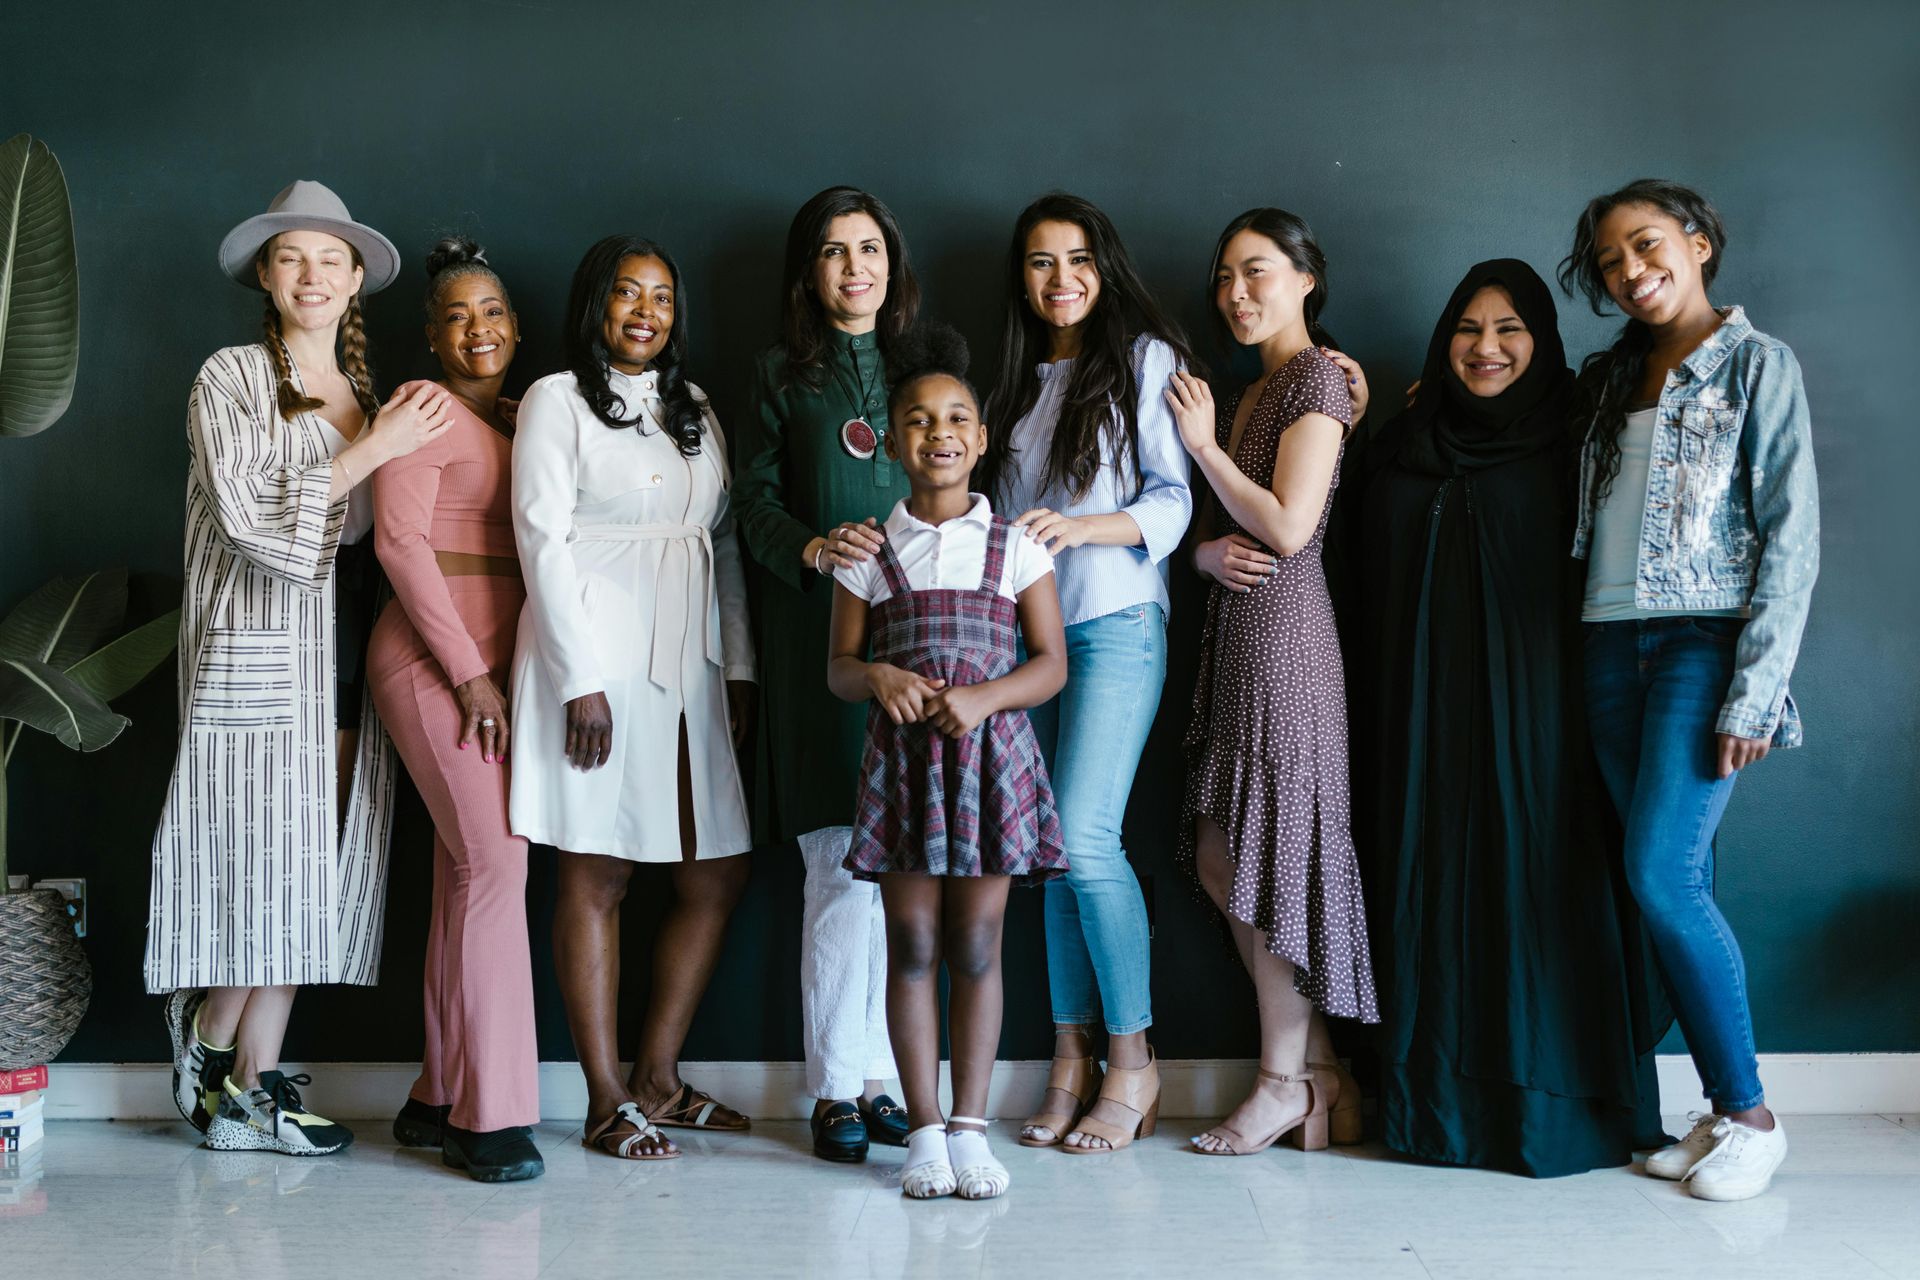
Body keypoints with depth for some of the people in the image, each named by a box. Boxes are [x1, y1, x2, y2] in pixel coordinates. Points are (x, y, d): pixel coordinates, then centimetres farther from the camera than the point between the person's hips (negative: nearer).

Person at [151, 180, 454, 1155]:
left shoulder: (374, 394, 18)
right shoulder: (232, 379, 2)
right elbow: (248, 514, -10)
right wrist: (369, 452, -10)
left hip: (345, 653, 5)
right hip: (262, 646, -5)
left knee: (306, 868, 3)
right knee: (268, 857, -8)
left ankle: (246, 1086, 12)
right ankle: (218, 1062, 9)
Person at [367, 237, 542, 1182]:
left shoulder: (517, 423, 19)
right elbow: (400, 542, -13)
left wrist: (496, 672, 9)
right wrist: (468, 673, -15)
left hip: (490, 665, 8)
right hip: (435, 661, -8)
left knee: (466, 875, 8)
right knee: (496, 864, -12)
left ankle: (441, 1102, 14)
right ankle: (492, 1114, -7)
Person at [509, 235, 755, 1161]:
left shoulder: (695, 409, 19)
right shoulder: (558, 400, 1)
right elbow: (543, 540, -7)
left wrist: (739, 666, 9)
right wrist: (580, 681, -15)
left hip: (687, 667, 7)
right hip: (595, 662, -6)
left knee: (718, 877, 5)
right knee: (596, 877, -2)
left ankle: (658, 1079, 17)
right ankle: (606, 1102, 5)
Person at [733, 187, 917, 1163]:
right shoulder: (782, 374, 10)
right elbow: (755, 499, 3)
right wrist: (816, 549, -16)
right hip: (817, 638, -2)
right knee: (842, 867, -6)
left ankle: (883, 1075, 11)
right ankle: (837, 1089, 4)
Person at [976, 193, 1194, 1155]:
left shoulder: (1144, 359, 2)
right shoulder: (1015, 382, 19)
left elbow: (1171, 501, -6)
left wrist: (1076, 527, -21)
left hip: (1116, 623, -5)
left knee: (1084, 837, -14)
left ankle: (1131, 1061, -1)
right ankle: (1072, 1060, 8)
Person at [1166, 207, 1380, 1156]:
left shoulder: (1316, 379, -7)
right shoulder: (1246, 393, 20)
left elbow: (1289, 527, -16)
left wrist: (1202, 444, -7)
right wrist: (1206, 550, -4)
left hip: (1282, 628, -9)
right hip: (1233, 625, 9)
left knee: (1275, 855, -4)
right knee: (1218, 860, 7)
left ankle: (1285, 1084, 6)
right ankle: (1309, 1071, 15)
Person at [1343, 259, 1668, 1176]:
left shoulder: (1566, 448, 3)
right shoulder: (1392, 454, 14)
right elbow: (1366, 595, 17)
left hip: (1532, 711, -3)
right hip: (1423, 713, 3)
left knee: (1534, 882, -4)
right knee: (1432, 885, 3)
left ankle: (1550, 1106, 4)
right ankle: (1437, 1099, 10)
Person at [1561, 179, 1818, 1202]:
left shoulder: (1757, 363, 0)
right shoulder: (1609, 378, 17)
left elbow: (1790, 537, -6)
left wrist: (1755, 691, -14)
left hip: (1706, 643, -5)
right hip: (1613, 645, 5)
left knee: (1663, 877, -14)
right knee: (1677, 888, 2)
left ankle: (1751, 1116, -1)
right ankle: (1719, 1111, 9)